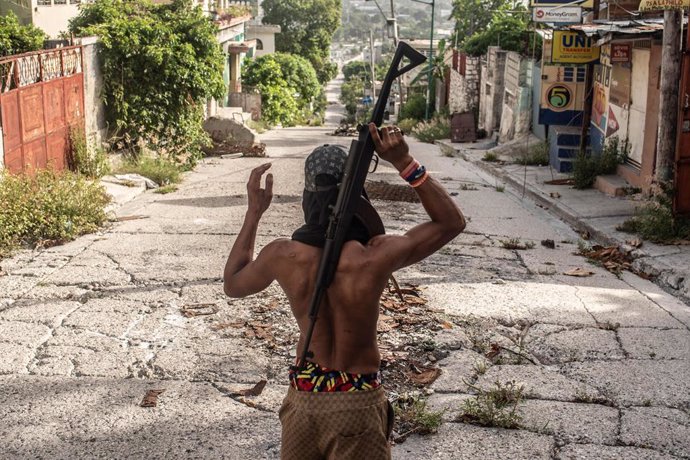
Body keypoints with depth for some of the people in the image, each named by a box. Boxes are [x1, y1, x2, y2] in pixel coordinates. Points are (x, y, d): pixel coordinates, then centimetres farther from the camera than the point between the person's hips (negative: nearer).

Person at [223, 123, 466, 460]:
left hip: (304, 393, 3)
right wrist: (405, 163, -16)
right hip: (358, 399, -2)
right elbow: (452, 222, -8)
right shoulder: (376, 257, -24)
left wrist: (254, 211, 9)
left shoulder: (282, 256, -16)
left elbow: (232, 284, 8)